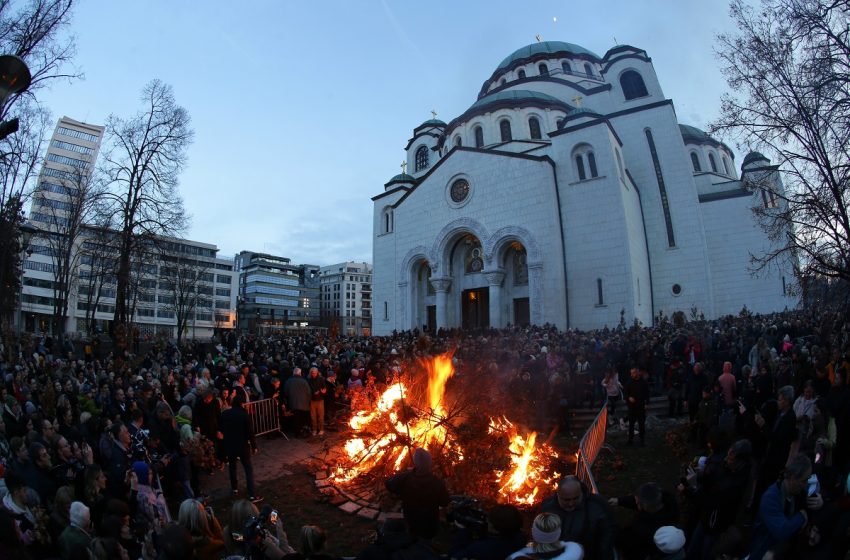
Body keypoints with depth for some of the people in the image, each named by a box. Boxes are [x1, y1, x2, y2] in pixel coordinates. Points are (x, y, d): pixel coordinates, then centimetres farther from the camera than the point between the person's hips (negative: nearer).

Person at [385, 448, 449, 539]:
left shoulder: (404, 478, -33)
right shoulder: (438, 483, -34)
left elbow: (389, 484, -12)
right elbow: (444, 503, -15)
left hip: (411, 524, 0)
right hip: (430, 527, 0)